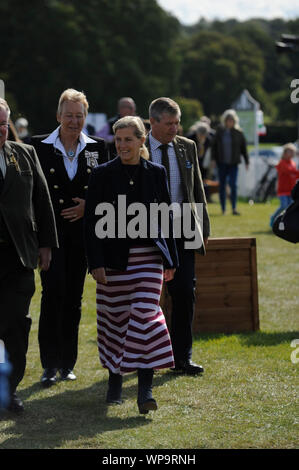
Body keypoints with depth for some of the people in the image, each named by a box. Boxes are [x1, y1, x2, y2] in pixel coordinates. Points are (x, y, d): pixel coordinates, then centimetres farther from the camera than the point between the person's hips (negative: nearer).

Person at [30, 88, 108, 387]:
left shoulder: (96, 148, 6)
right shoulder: (39, 146, -1)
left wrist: (89, 206, -9)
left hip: (82, 232, 3)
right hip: (50, 231, -3)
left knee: (74, 297, 7)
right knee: (54, 293, -13)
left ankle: (67, 363, 17)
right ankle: (50, 365, -8)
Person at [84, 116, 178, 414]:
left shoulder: (156, 173, 5)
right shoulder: (103, 174, 0)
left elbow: (166, 217, 11)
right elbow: (91, 221, -1)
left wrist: (171, 260, 10)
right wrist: (96, 263, -8)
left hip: (148, 255, 0)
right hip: (114, 257, 0)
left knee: (146, 314, -12)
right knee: (115, 319, 6)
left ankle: (145, 389, -15)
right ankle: (115, 381, 25)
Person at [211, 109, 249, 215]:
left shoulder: (238, 132, 0)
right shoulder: (220, 131, 2)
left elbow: (243, 148, 6)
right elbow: (214, 145, 7)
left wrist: (246, 161, 5)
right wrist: (213, 159, 0)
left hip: (233, 163, -2)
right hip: (222, 162, 2)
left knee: (233, 184, -11)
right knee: (222, 185, 6)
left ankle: (234, 208, -10)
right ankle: (223, 209, 14)